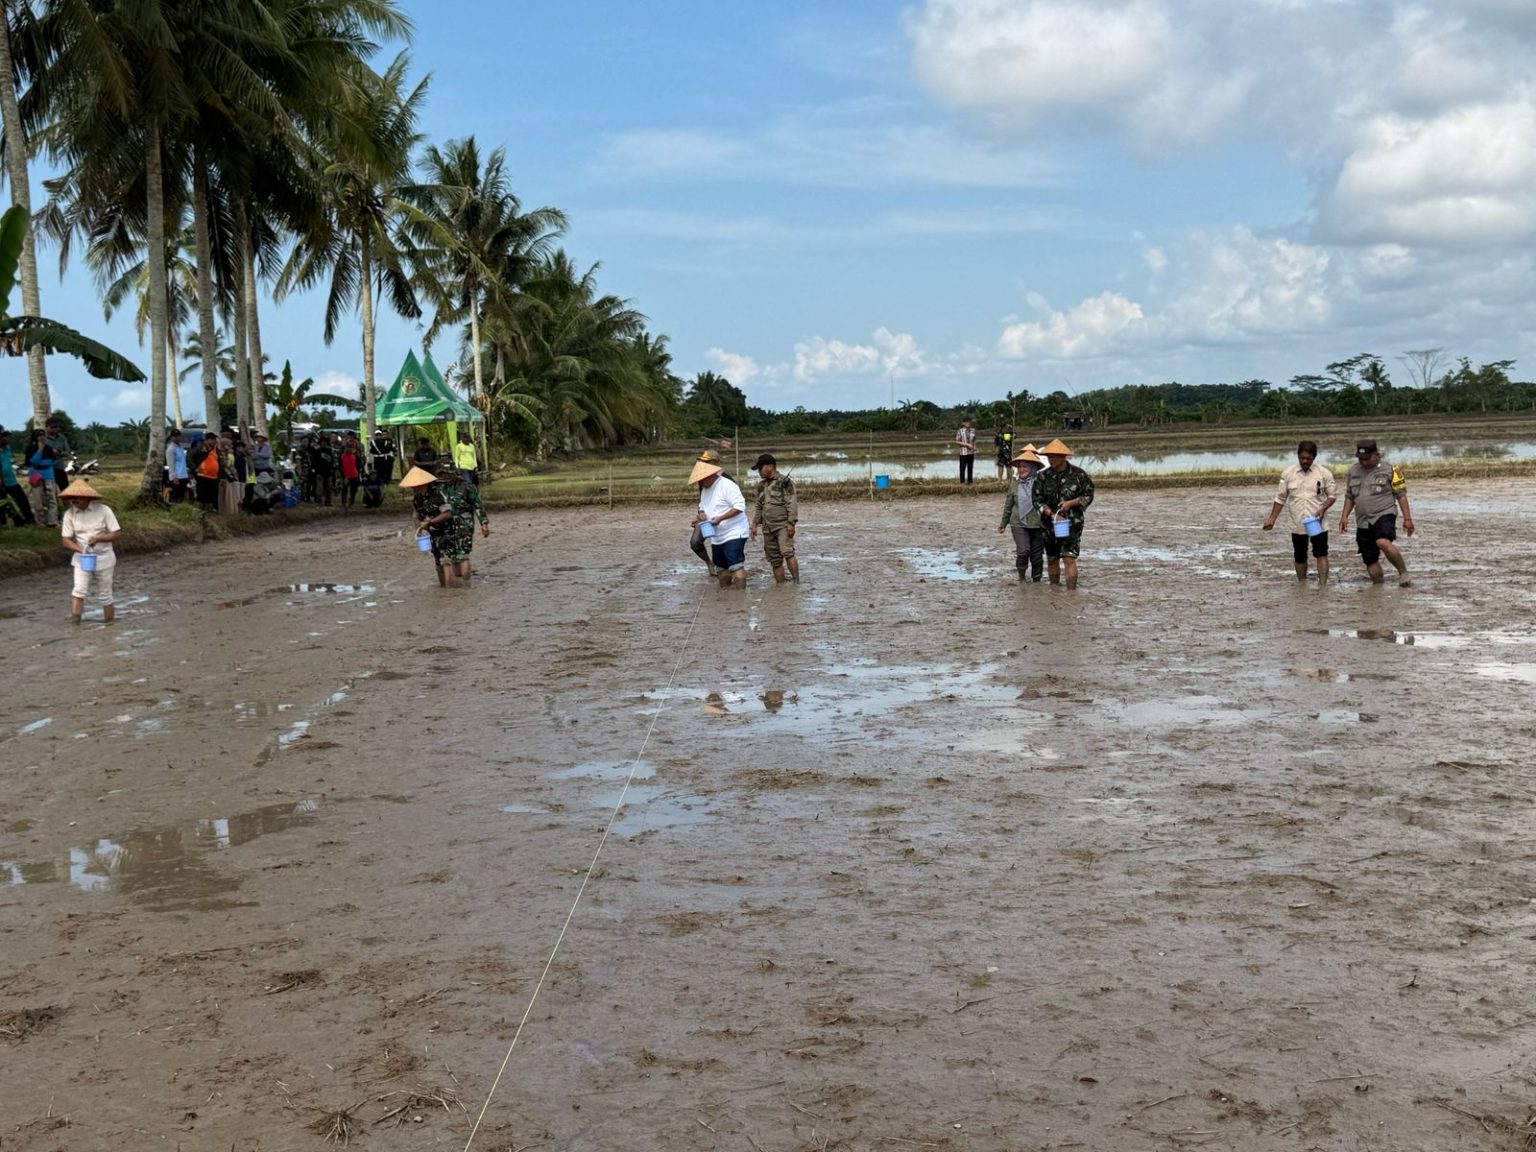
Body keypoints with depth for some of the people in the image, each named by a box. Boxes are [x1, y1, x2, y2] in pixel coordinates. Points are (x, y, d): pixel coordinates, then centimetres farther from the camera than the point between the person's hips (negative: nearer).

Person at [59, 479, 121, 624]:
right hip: (82, 558, 1)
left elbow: (115, 534, -8)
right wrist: (80, 549, -21)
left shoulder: (103, 510, -9)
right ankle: (74, 622, -23)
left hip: (103, 557, -1)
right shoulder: (70, 514, -5)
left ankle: (109, 624, 20)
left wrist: (98, 538, -24)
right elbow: (66, 540, -3)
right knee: (79, 589, -17)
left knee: (104, 594, 8)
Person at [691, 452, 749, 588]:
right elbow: (702, 507, 25)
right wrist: (702, 514, 0)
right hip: (716, 537, 9)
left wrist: (720, 518, -25)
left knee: (736, 566, -16)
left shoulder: (727, 485, -15)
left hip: (733, 534, -9)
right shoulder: (704, 490, 13)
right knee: (721, 568, 13)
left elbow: (740, 506, -20)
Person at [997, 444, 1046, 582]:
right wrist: (1003, 523, 19)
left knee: (1037, 554, 7)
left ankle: (1036, 580, 23)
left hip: (1037, 523, -1)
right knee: (1023, 551, -13)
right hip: (1018, 523, 1)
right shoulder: (1014, 482, 5)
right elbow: (1008, 504, 14)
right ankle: (1022, 577, 9)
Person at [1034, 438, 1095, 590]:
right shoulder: (1043, 477, 0)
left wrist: (1071, 503, -14)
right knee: (1052, 560, 13)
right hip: (1050, 523, 3)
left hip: (1072, 522, -3)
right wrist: (1052, 514, -16)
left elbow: (1088, 496, 1)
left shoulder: (1078, 474, -5)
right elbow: (1037, 500, -2)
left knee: (1069, 559, -13)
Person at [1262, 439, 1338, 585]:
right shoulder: (1288, 474, 0)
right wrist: (1272, 519, 1)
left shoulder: (1324, 473, -4)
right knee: (1299, 557, 11)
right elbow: (1280, 498, 5)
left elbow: (1332, 495, 2)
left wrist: (1323, 508, -17)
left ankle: (1322, 585, -11)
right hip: (1297, 524, 2)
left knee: (1321, 554, -8)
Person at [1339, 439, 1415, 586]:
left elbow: (1401, 495, -1)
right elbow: (1349, 496, 19)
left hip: (1384, 515, -5)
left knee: (1383, 542, -32)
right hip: (1363, 521, 5)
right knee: (1370, 559, 5)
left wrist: (1407, 519, -5)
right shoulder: (1353, 471, 11)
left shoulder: (1389, 470, -2)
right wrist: (1344, 516, 8)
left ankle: (1403, 573, -17)